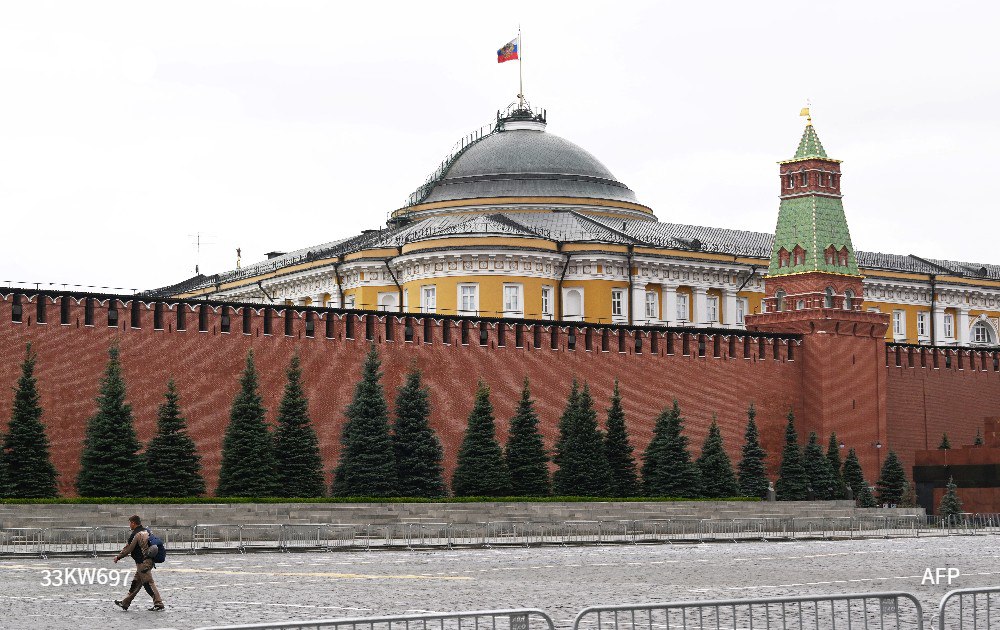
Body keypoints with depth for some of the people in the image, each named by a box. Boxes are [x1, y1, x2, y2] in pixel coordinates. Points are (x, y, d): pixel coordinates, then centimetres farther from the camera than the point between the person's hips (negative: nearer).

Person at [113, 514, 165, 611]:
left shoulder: (135, 534, -15)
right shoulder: (146, 531, 11)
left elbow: (128, 549, -10)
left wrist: (118, 557, 5)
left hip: (142, 562, -10)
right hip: (149, 560, 10)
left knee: (148, 583, -8)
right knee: (136, 583, 15)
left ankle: (158, 604, -10)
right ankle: (125, 603, 23)